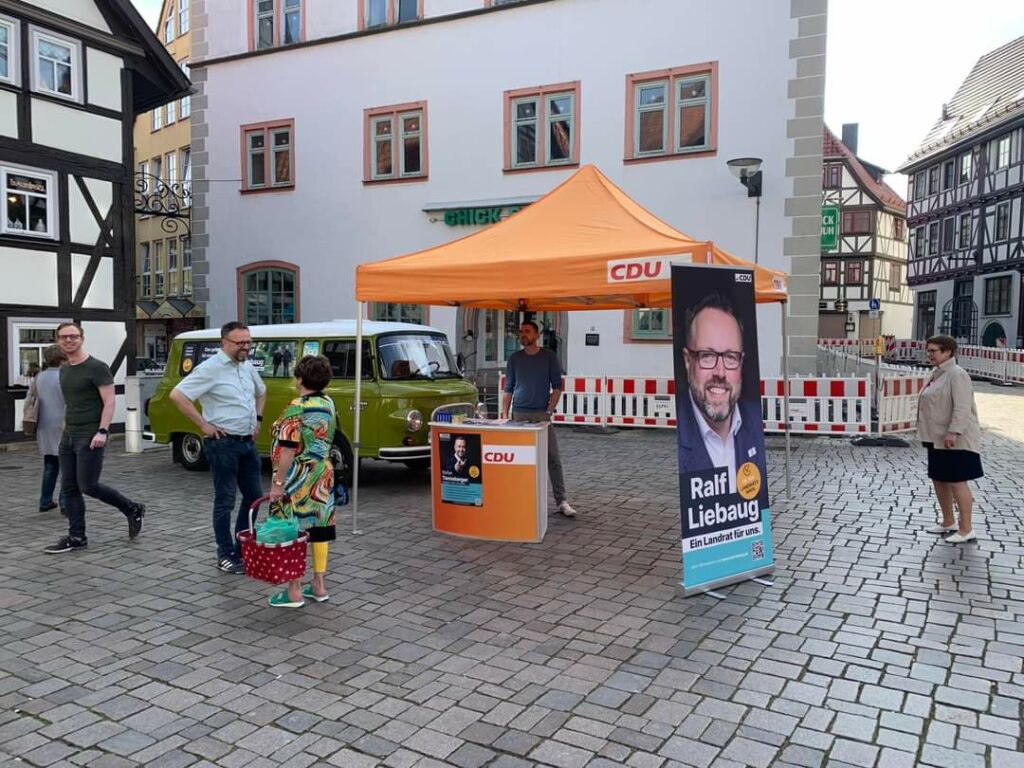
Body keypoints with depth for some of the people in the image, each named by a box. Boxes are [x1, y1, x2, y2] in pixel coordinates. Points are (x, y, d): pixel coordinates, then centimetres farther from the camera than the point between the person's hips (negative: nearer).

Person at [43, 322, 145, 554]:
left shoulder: (97, 368, -10)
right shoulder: (64, 370, 14)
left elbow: (109, 402, -14)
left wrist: (103, 431, -23)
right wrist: (66, 429, 18)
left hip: (90, 437, -8)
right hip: (68, 436, 8)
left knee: (88, 485, -8)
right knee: (68, 488, 6)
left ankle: (133, 510, 11)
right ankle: (76, 537, 13)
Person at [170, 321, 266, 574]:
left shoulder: (247, 367, 10)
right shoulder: (210, 369, -13)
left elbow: (261, 392, 29)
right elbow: (177, 395, -19)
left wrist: (258, 418, 16)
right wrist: (203, 424, -17)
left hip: (248, 442, 8)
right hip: (223, 443, -7)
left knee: (254, 495, 12)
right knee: (225, 500, 1)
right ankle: (226, 555, 12)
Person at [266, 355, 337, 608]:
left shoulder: (297, 408, -17)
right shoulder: (329, 404, 6)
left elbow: (288, 449, -20)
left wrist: (278, 483, -15)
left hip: (298, 479, -7)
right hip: (322, 474, 7)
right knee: (319, 528, 11)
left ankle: (294, 591, 7)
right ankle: (319, 585, 19)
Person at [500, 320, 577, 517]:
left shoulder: (549, 357, 2)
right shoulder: (515, 359, 9)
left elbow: (557, 387, 1)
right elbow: (508, 389, 11)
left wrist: (549, 411, -9)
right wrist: (504, 415, 4)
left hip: (542, 414, -2)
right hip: (519, 414, 2)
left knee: (553, 458, -5)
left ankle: (561, 501, -4)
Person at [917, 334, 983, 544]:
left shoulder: (957, 374, -15)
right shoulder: (937, 374, 13)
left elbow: (962, 407, -22)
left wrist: (953, 432, -27)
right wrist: (928, 433, 20)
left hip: (955, 440, -10)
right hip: (937, 438, 10)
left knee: (957, 482, -5)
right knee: (939, 479, 15)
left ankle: (966, 529, 4)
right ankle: (948, 522, 29)